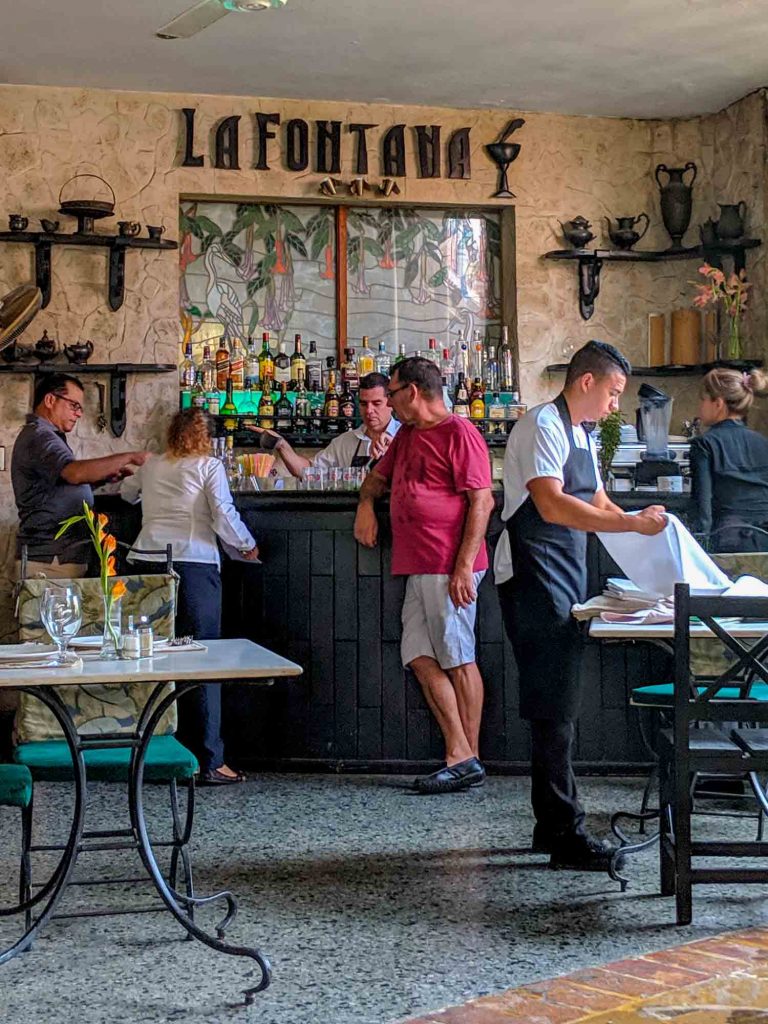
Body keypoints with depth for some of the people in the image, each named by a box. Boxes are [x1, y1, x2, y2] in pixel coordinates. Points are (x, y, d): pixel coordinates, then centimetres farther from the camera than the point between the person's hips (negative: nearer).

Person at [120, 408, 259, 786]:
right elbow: (224, 516, -7)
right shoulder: (208, 467, 2)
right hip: (194, 564, -4)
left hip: (148, 563, 5)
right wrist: (248, 546, 10)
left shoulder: (151, 467, 16)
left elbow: (126, 492, 35)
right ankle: (209, 761, -2)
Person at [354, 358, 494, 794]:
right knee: (420, 657, 4)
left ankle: (468, 760, 3)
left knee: (458, 659, -4)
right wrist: (366, 503, 12)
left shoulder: (459, 433, -8)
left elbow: (482, 501, -14)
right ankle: (461, 756, 5)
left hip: (450, 569, -9)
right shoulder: (407, 435, 20)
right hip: (418, 568, 9)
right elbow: (379, 475, 36)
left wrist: (464, 566, -20)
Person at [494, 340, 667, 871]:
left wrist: (643, 527, 10)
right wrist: (632, 523, -25)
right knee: (555, 707, -9)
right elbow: (552, 506, -25)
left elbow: (598, 505, 25)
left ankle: (552, 825, 19)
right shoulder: (543, 425, -13)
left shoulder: (581, 436, 18)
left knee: (558, 706, 12)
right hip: (535, 579, -10)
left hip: (564, 581, 10)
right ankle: (566, 833, -5)